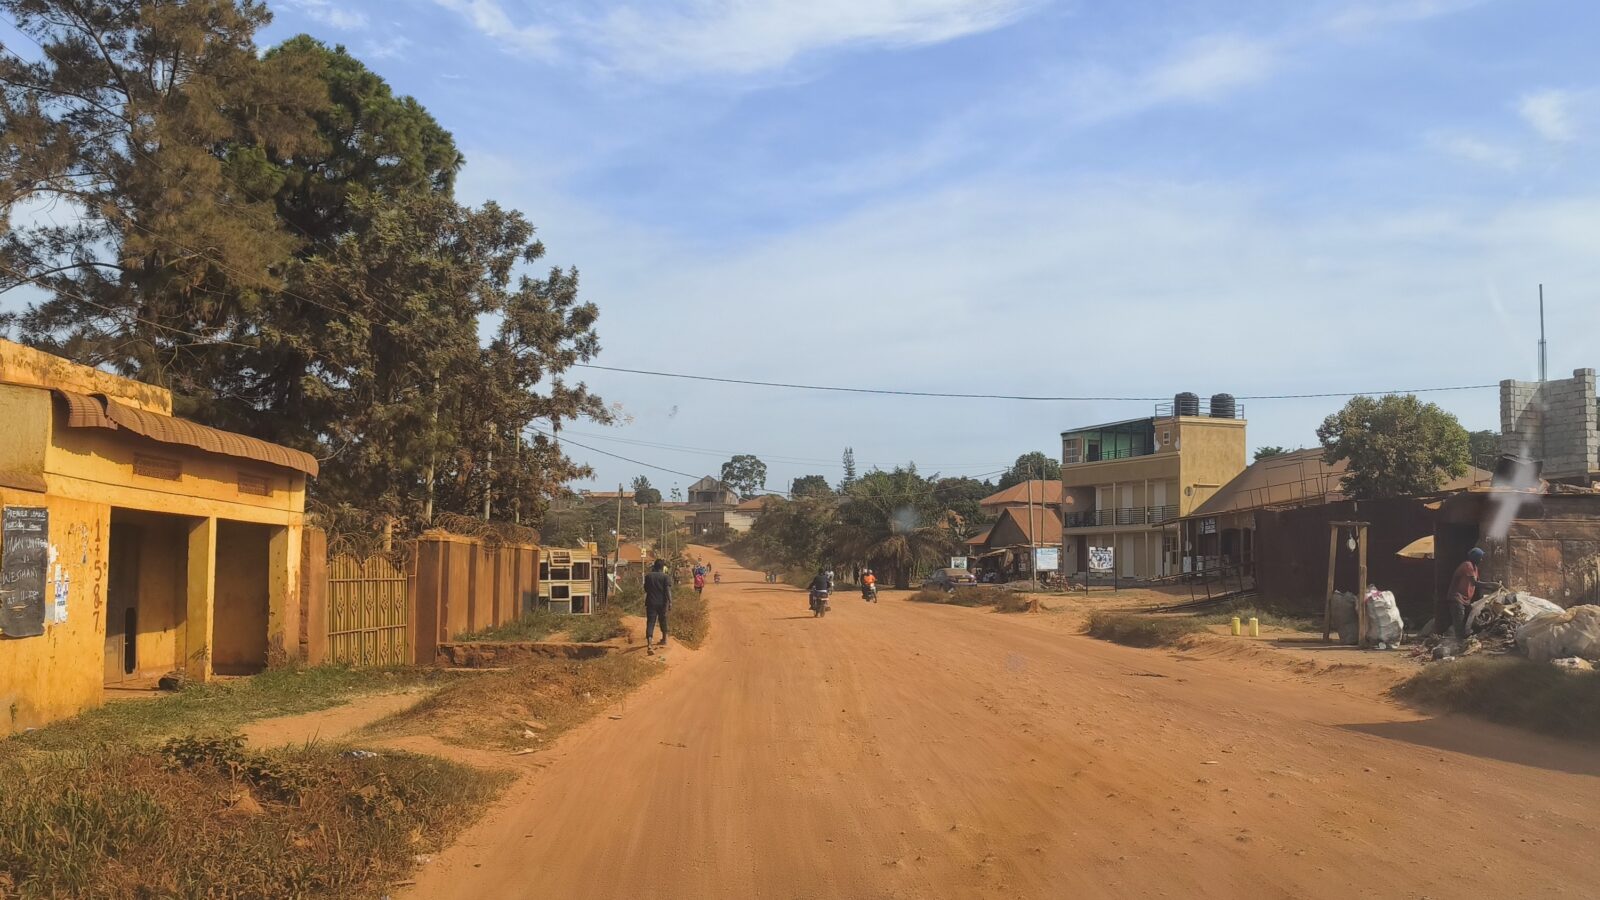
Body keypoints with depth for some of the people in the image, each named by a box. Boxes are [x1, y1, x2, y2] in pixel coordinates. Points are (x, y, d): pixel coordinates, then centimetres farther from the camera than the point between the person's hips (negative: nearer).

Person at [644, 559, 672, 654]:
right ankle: (664, 639, 41)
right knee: (663, 620, 22)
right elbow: (668, 590, -14)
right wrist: (670, 602, -16)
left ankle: (649, 645, -24)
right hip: (662, 602, -1)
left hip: (651, 602, 1)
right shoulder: (666, 577, -4)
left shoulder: (648, 576, 5)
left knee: (650, 622, -7)